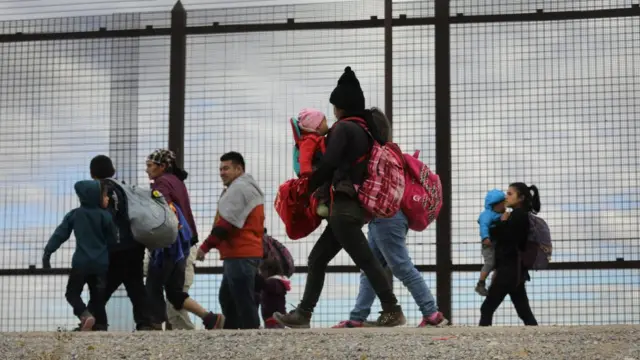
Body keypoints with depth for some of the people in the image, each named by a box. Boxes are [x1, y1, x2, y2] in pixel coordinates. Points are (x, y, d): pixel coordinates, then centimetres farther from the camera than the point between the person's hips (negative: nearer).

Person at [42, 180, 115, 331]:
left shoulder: (74, 214, 2)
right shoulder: (105, 216, -3)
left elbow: (60, 234, 0)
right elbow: (112, 240, 2)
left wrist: (47, 253, 3)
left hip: (81, 262, 0)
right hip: (101, 264, 0)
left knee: (72, 293, 12)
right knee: (98, 298, 11)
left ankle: (85, 314, -14)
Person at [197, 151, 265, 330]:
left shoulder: (238, 188, -12)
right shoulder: (247, 187, 23)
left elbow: (226, 223, -19)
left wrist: (205, 246, -17)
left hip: (240, 255, -11)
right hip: (243, 253, 11)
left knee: (243, 302, -10)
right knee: (227, 298, 16)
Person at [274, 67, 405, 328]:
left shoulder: (343, 128, -8)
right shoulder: (366, 130, 18)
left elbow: (328, 164, -14)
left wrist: (308, 187, -3)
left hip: (343, 206, -10)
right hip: (353, 206, 10)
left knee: (365, 260, -11)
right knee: (317, 258, 11)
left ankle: (393, 311, -12)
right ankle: (303, 314, 11)